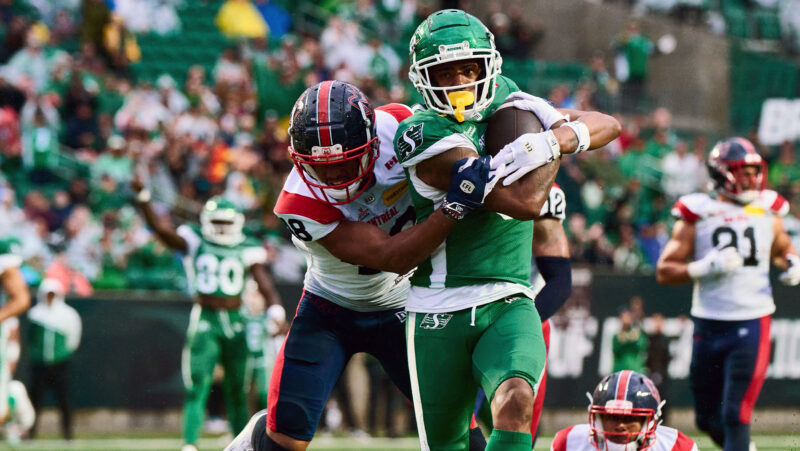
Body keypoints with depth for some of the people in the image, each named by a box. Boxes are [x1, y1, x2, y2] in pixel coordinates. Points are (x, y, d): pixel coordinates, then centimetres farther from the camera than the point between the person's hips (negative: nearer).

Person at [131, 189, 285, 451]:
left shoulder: (248, 250, 5)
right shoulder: (195, 242, 1)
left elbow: (265, 284, -1)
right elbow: (160, 228, -9)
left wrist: (276, 313, -18)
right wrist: (143, 198, -23)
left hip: (235, 321, 2)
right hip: (205, 321, -2)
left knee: (236, 389, 10)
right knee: (197, 385, -12)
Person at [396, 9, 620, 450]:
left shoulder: (504, 100, 6)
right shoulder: (427, 138, -16)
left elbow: (607, 125, 8)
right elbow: (525, 202, -22)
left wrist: (550, 141, -13)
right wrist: (558, 133, -5)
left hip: (507, 306, 3)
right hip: (439, 312, -3)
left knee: (515, 403, -27)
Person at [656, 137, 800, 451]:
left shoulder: (767, 214, 7)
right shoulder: (697, 216, -1)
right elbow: (664, 271, -4)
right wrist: (706, 267, -19)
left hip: (751, 323, 0)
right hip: (709, 326, 0)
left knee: (735, 413, -11)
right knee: (708, 419, 11)